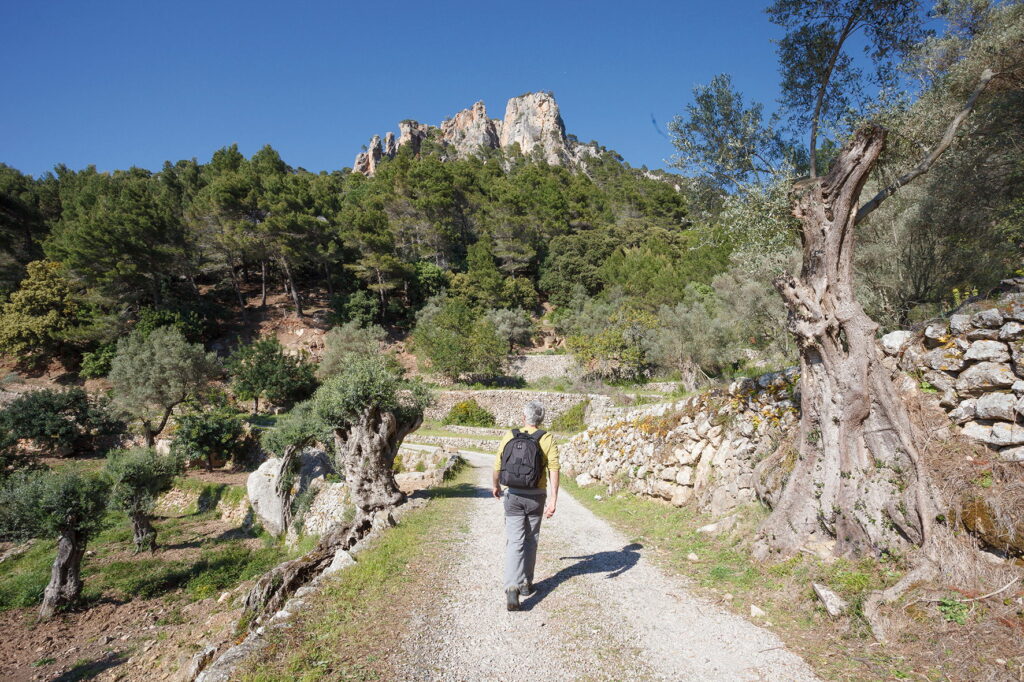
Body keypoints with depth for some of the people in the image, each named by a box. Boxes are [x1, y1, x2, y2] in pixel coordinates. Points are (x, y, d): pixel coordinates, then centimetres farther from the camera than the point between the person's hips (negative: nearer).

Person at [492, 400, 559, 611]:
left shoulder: (510, 436, -2)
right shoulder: (547, 439, -6)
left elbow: (498, 465, 4)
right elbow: (553, 469, -15)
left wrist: (495, 485, 22)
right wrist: (553, 500, -17)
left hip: (513, 495, 0)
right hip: (536, 496, 0)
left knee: (514, 542, 0)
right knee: (531, 541, 18)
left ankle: (512, 587, -16)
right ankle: (526, 584, 28)